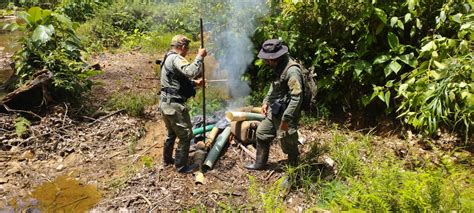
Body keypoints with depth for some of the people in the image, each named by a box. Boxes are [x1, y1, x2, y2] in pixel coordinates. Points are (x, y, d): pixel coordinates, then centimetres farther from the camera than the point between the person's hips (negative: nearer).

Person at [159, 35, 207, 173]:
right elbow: (191, 72, -36)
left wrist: (194, 82, 9)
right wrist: (200, 56, -23)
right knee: (185, 135, 2)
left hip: (165, 103, 11)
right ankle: (181, 166, 12)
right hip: (174, 105, -11)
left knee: (171, 133, 26)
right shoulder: (176, 59, -17)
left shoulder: (168, 58, 16)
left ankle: (167, 159, 40)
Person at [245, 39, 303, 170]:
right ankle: (259, 164, 38)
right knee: (262, 134, 20)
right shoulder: (279, 67, 4)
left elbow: (297, 98, -28)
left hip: (286, 114, -10)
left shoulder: (292, 71, -26)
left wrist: (286, 119, -27)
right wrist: (266, 101, 14)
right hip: (274, 111, 10)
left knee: (288, 144, 4)